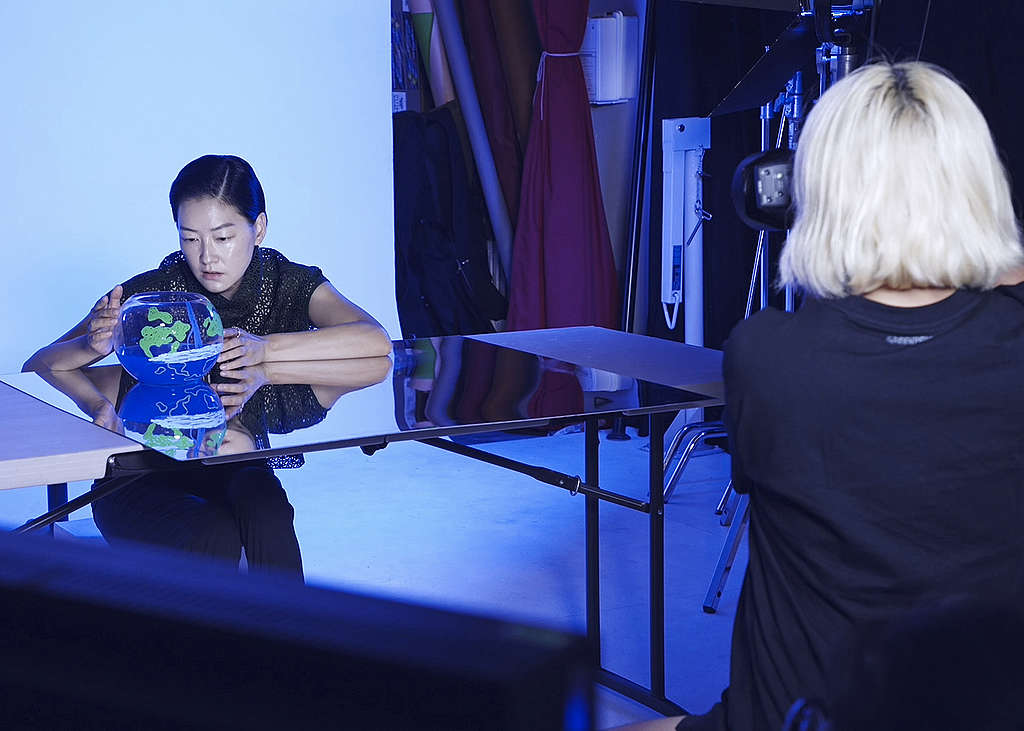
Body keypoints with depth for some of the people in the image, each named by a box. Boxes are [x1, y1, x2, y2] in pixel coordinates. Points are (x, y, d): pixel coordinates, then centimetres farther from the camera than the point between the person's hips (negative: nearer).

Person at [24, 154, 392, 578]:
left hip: (236, 470, 2)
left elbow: (376, 341, -20)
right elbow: (36, 368, -10)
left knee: (265, 511, -32)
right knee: (216, 536, -32)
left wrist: (266, 349, -30)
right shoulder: (151, 293, -9)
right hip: (143, 479, -2)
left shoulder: (289, 285, -3)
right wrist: (93, 345, -33)